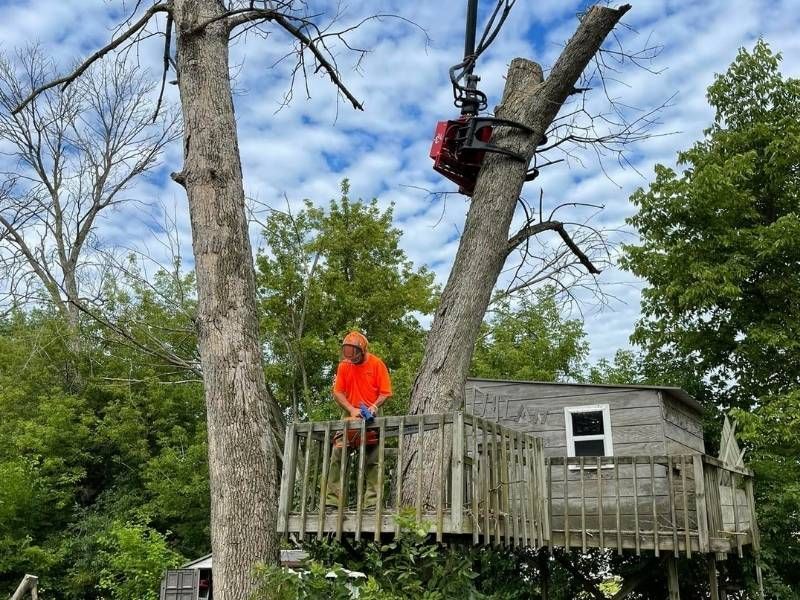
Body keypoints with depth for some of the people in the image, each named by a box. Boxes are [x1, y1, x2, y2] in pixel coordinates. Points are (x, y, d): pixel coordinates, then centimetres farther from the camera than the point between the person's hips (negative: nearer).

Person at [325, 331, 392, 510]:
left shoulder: (376, 364, -5)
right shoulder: (343, 365, 3)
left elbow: (386, 393, -5)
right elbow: (337, 393, 2)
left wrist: (374, 406, -22)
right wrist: (352, 409, -12)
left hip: (371, 418, -2)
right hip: (350, 415, 2)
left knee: (372, 461, -3)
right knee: (338, 456, -8)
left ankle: (371, 502, -1)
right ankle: (332, 500, -8)